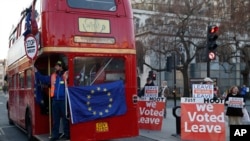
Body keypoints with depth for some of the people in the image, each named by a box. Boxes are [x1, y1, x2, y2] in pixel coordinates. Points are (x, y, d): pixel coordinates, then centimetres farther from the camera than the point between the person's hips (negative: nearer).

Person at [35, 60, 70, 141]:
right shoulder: (52, 76, 12)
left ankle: (67, 134, 15)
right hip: (55, 100, 6)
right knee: (55, 119, 12)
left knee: (65, 118, 3)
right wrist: (36, 72, 19)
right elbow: (43, 79, 21)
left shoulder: (67, 75, -7)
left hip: (64, 100, -6)